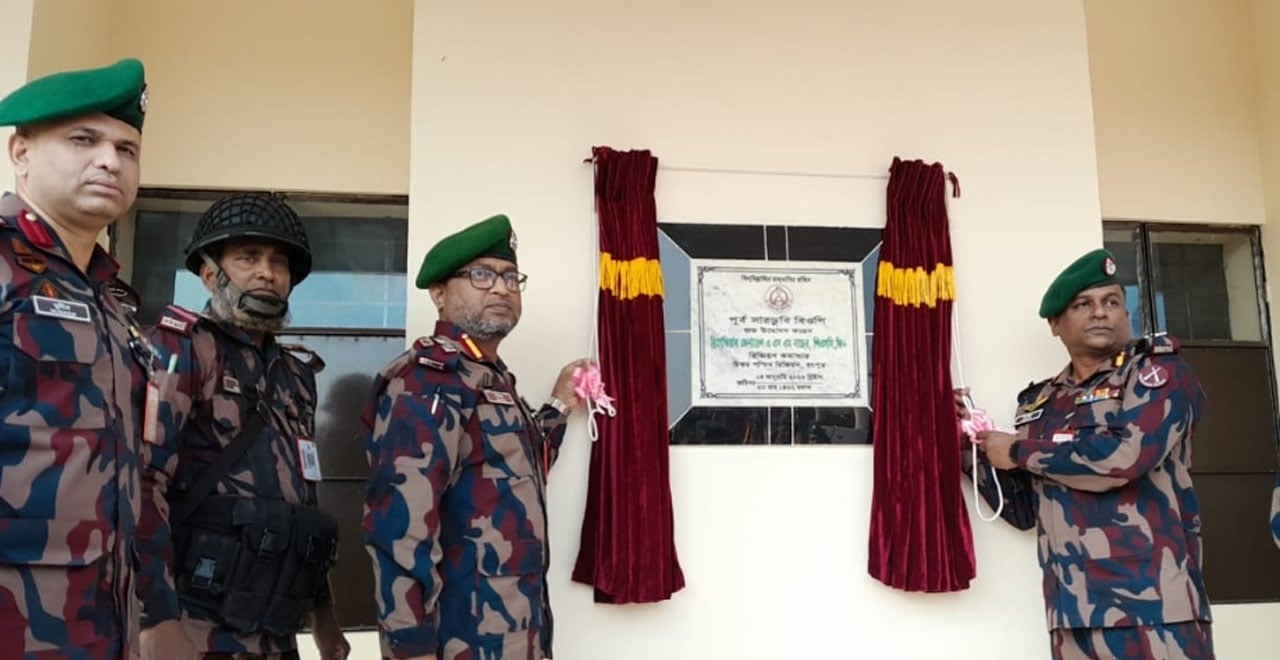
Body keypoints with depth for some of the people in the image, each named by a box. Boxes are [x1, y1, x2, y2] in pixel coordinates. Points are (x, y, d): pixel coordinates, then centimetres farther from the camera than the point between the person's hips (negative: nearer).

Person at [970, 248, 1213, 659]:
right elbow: (1023, 509, 18)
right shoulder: (1040, 404, 15)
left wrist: (1018, 453, -6)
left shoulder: (1159, 372, 0)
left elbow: (1127, 455, -19)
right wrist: (975, 447, 5)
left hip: (1154, 608, -5)